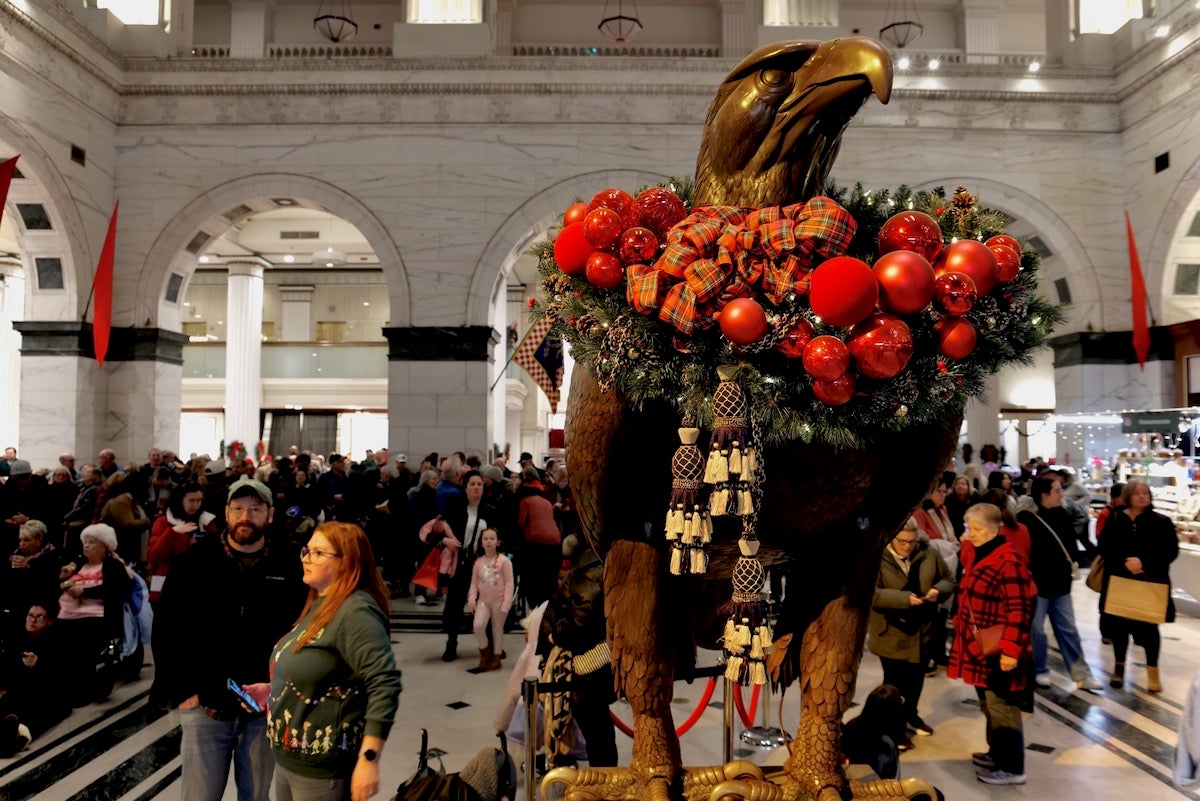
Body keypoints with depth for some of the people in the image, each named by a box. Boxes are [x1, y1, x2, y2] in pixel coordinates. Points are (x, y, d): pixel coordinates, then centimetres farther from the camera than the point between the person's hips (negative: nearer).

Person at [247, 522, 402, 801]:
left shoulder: (356, 611, -20)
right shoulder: (319, 605, 9)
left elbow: (385, 684, -27)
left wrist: (368, 760, -28)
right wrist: (272, 690, 9)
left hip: (323, 768, -9)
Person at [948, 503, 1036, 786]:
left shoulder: (1008, 562, -20)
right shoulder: (979, 557, 10)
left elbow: (1019, 611, -22)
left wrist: (1011, 650, -24)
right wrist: (964, 634, 21)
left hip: (998, 652, -9)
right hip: (979, 648, 9)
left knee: (1001, 707, 1)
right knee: (988, 705, 20)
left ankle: (1012, 768, 13)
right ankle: (997, 753, 35)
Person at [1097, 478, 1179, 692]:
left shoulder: (1161, 522, -1)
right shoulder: (1115, 520, 2)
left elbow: (1171, 551, -7)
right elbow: (1105, 548, -1)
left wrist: (1144, 562, -18)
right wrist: (1124, 563, -17)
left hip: (1151, 583, -1)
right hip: (1119, 582, 1)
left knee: (1149, 626, 3)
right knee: (1119, 624, 9)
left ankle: (1152, 670, 18)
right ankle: (1119, 666, 25)